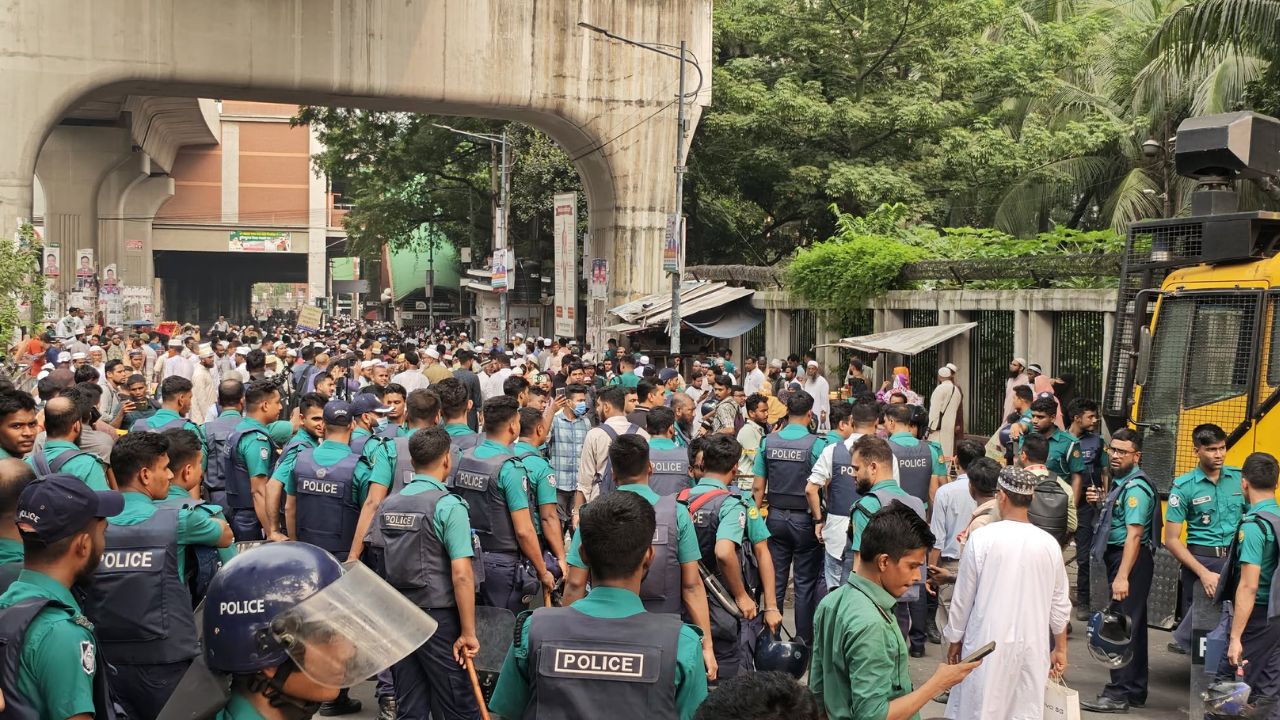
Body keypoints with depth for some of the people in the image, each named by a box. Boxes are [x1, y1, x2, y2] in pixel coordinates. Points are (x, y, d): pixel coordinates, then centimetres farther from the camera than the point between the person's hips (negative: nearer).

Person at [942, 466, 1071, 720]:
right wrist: (1060, 648, 19)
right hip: (1032, 646, 3)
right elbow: (1060, 604, 7)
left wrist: (955, 639, 8)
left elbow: (963, 597, -5)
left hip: (989, 644, -3)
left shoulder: (983, 538, -11)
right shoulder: (1049, 544, -1)